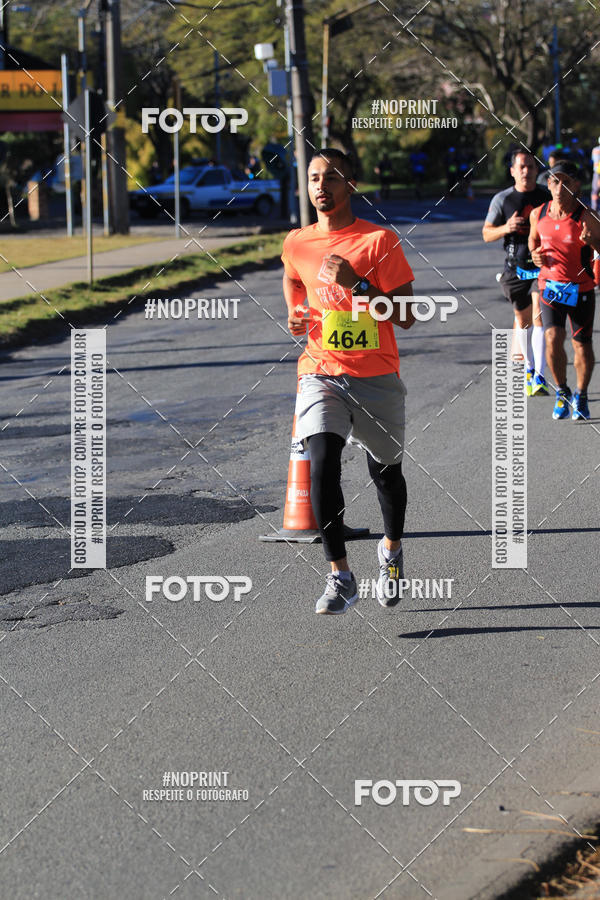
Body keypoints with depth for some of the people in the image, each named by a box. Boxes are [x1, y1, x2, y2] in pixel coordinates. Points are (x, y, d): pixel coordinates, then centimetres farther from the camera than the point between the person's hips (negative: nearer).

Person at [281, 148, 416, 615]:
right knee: (323, 462, -20)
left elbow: (405, 316, -8)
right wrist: (295, 315, 7)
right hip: (320, 374, 1)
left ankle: (392, 548, 42)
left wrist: (356, 284, -20)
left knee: (385, 470, 12)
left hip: (377, 377, -1)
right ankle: (340, 576, -17)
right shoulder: (296, 243, 4)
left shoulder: (380, 241, -7)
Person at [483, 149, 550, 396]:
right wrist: (506, 228, -16)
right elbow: (487, 233, 4)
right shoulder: (502, 199, 2)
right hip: (515, 268, 2)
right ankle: (529, 367, 33)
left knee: (539, 317, -16)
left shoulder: (548, 197, 2)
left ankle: (539, 376, -19)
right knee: (523, 319, 12)